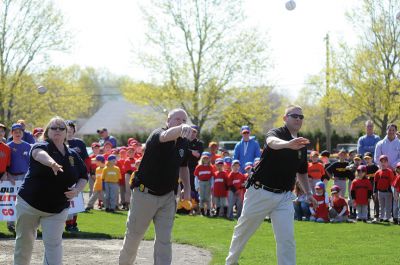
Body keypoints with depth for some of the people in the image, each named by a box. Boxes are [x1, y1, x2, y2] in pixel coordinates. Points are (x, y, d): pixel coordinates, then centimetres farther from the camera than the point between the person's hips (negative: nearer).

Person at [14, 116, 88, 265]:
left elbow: (84, 176, 16)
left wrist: (77, 189, -8)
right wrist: (51, 162, -60)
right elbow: (39, 153, -36)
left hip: (58, 209, 2)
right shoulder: (42, 147, -10)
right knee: (24, 242, 9)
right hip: (29, 203, -2)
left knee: (53, 244, -8)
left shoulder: (73, 155, 5)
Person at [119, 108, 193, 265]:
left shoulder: (184, 143, 1)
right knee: (134, 235, 13)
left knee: (164, 239, -1)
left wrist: (187, 188, 3)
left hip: (167, 197, 4)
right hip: (144, 194, -4)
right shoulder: (157, 135, -19)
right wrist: (181, 129, -68)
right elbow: (166, 136, -46)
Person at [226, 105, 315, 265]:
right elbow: (272, 142, -39)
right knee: (243, 231, 14)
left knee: (287, 238, -11)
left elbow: (301, 172, 23)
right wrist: (288, 144, -60)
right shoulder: (276, 133, -11)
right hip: (260, 192, -3)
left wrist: (308, 193, 12)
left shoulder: (302, 145, 7)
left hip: (284, 197, 3)